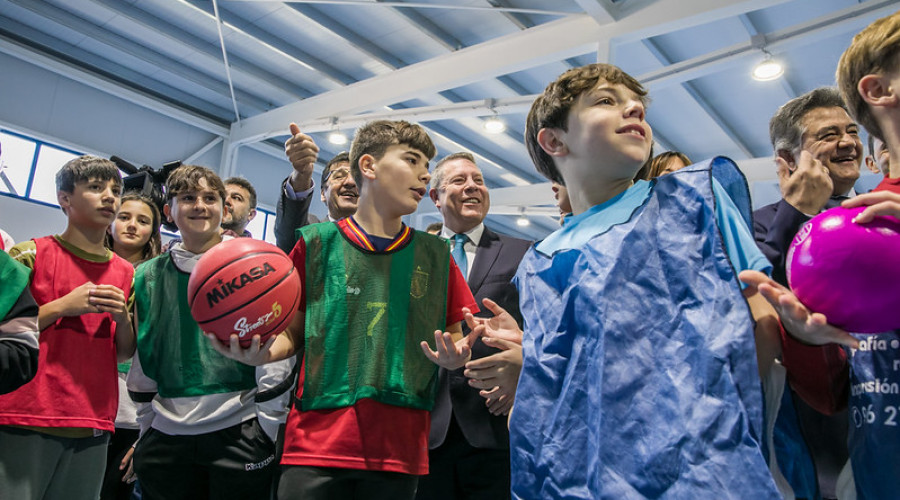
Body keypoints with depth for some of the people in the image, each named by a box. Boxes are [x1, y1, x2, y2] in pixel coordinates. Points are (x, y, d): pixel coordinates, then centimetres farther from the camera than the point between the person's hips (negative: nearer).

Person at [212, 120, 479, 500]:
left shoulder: (435, 256, 9)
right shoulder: (317, 243, 3)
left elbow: (456, 338, 11)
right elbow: (293, 333, 8)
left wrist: (455, 357, -11)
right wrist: (263, 353, -12)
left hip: (400, 449, 2)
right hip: (316, 441, -1)